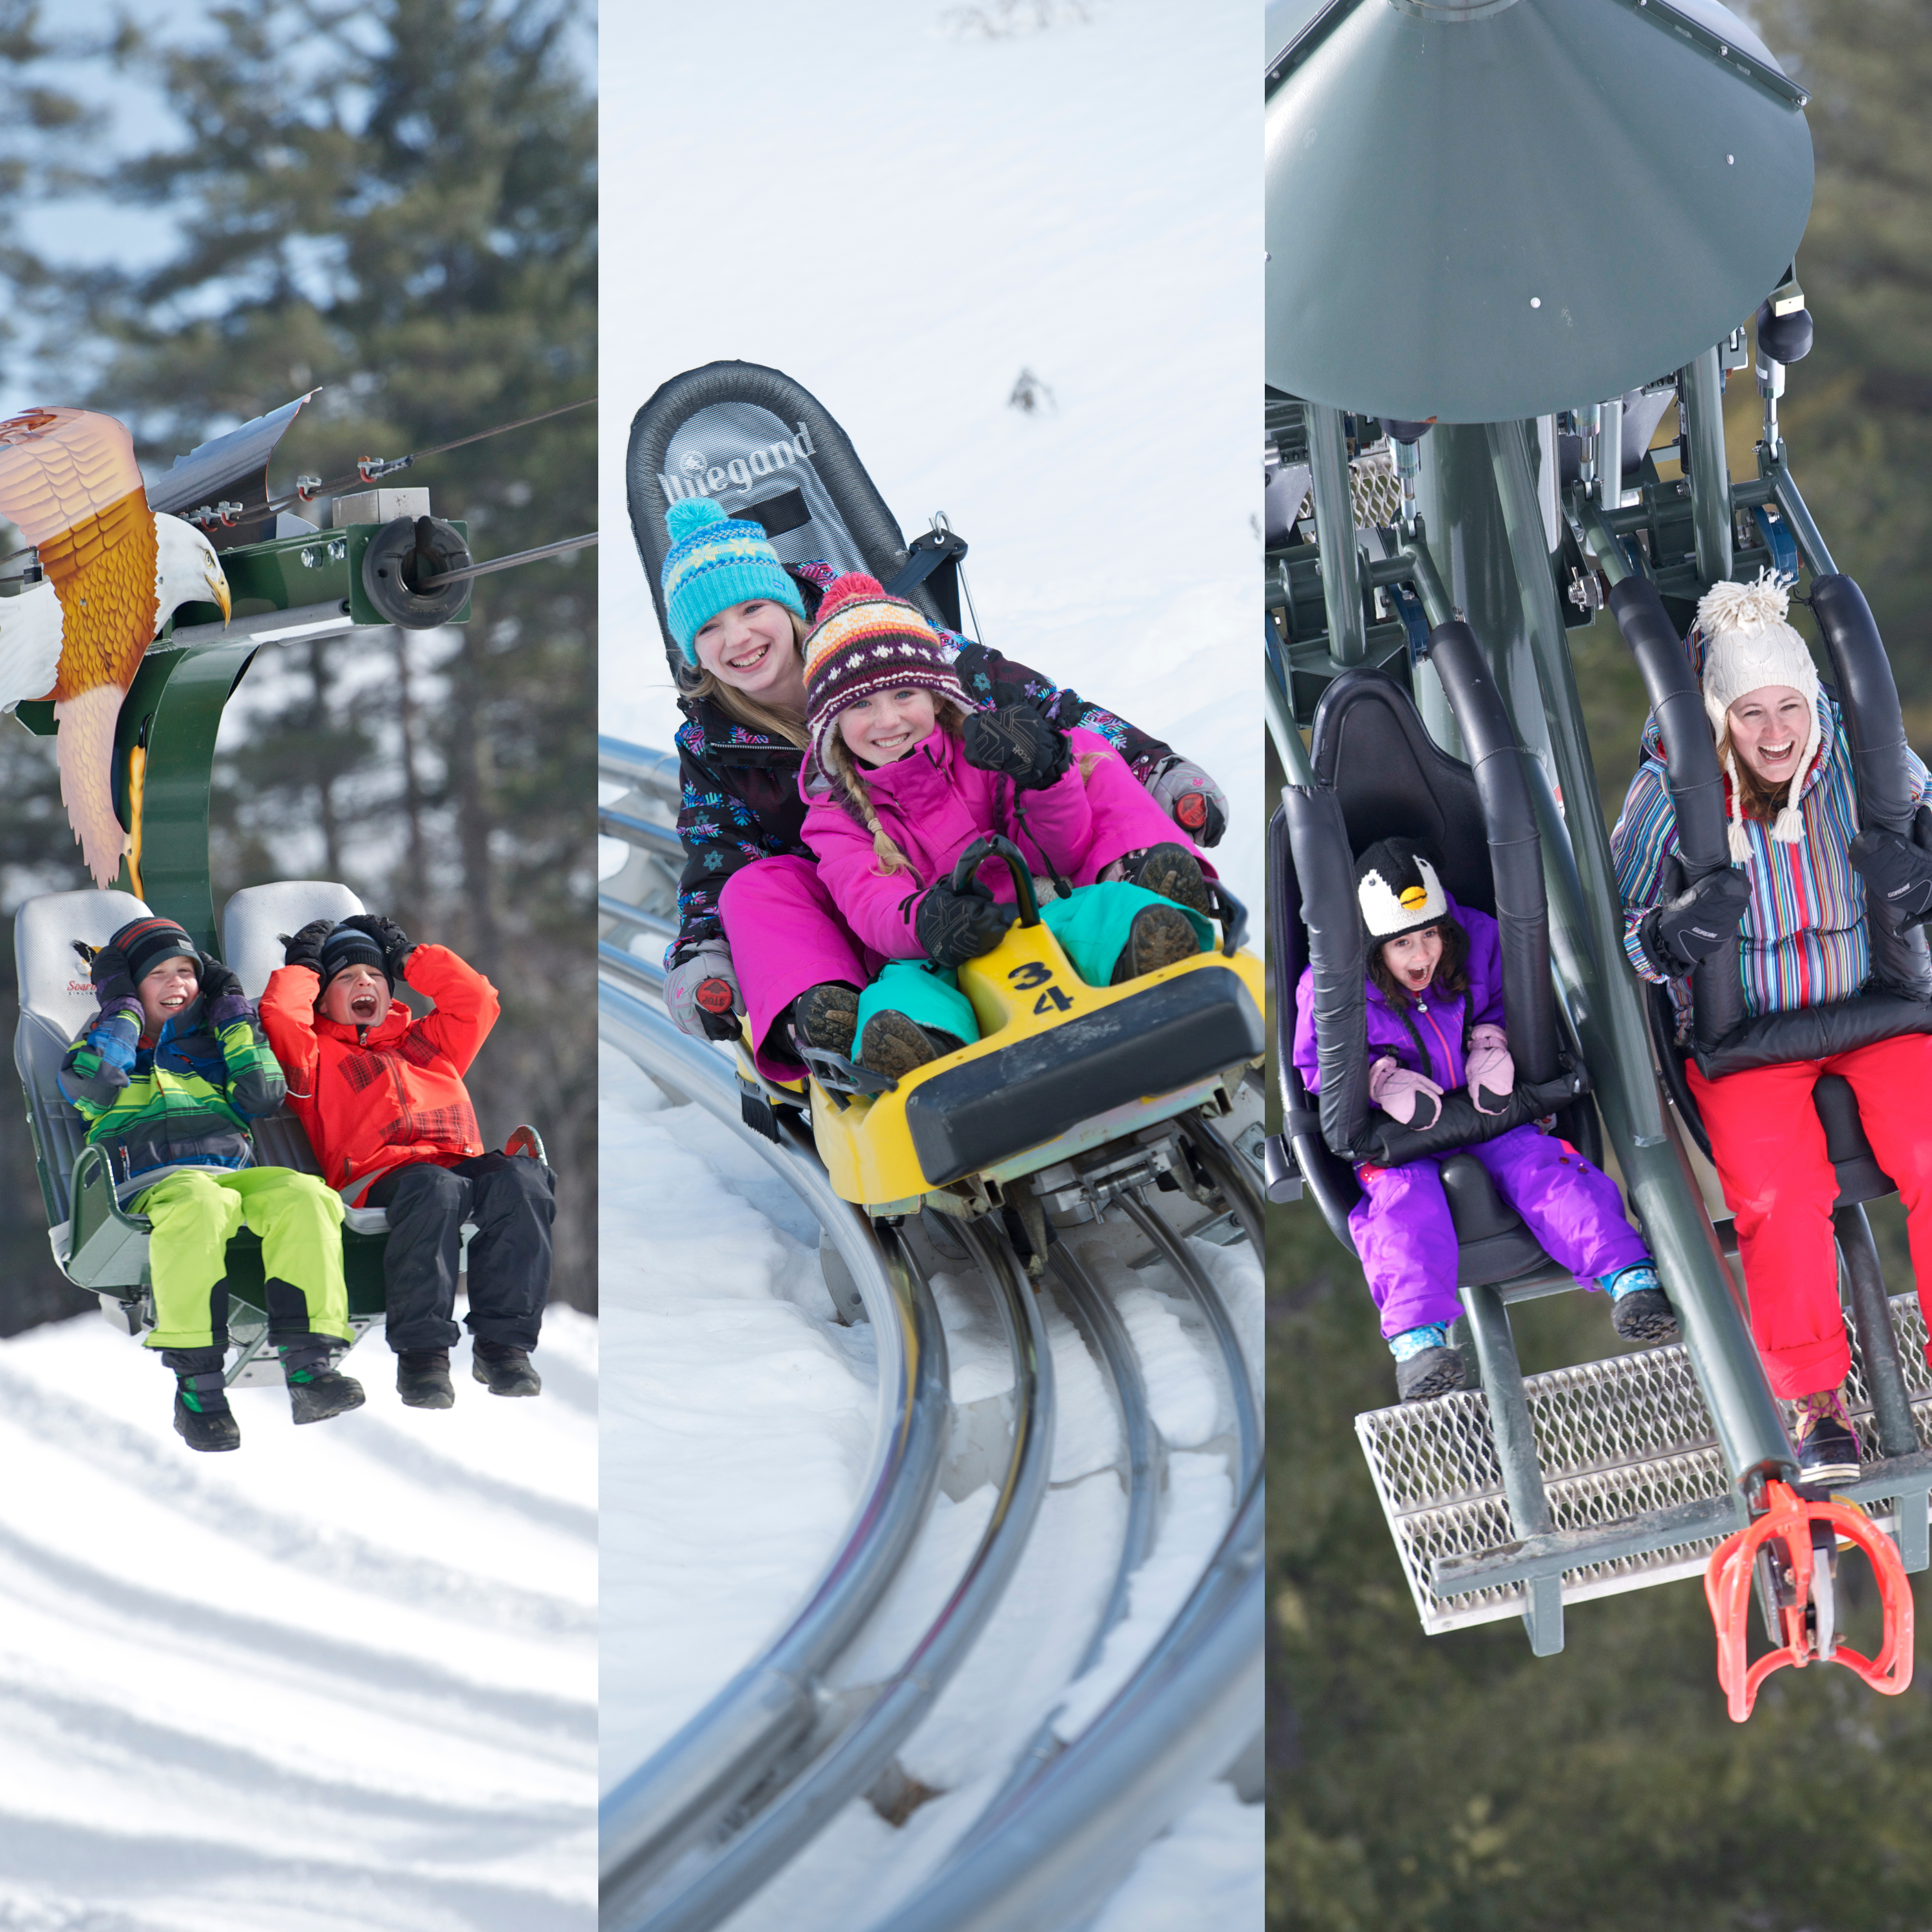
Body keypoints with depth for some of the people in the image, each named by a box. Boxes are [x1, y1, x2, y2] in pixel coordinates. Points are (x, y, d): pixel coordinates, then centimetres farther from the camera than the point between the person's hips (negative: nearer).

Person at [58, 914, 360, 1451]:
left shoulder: (210, 1045, 32)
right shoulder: (111, 1044, 23)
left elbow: (262, 1096, 13)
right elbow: (90, 1080, -3)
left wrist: (232, 1010, 17)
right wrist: (123, 1004, 8)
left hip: (237, 1177, 4)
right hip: (150, 1183, -4)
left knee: (304, 1197, -31)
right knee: (198, 1205, -41)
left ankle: (309, 1366, -40)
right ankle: (197, 1386, -44)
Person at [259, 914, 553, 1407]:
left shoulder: (427, 1040, 41)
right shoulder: (319, 1055, 29)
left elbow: (477, 1000, 36)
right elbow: (280, 1018, 11)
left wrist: (407, 955, 39)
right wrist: (303, 966, 27)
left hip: (463, 1161, 4)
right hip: (381, 1175, -4)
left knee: (521, 1177, -33)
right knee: (435, 1190, -41)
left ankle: (504, 1343, -37)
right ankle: (422, 1351, -43)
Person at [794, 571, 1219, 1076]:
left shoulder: (982, 751, 12)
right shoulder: (836, 816, 9)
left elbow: (1062, 853, 3)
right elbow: (868, 902, -12)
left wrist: (1044, 777, -18)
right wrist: (923, 921, -37)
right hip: (941, 966, -2)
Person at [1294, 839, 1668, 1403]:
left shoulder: (1476, 941, -6)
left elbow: (1504, 999, 13)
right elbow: (1317, 1066, -5)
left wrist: (1491, 1042, -8)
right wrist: (1380, 1079, -21)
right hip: (1390, 1126, -3)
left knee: (1540, 1165, -23)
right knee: (1406, 1197, -31)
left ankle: (1630, 1280, -34)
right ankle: (1418, 1343, -50)